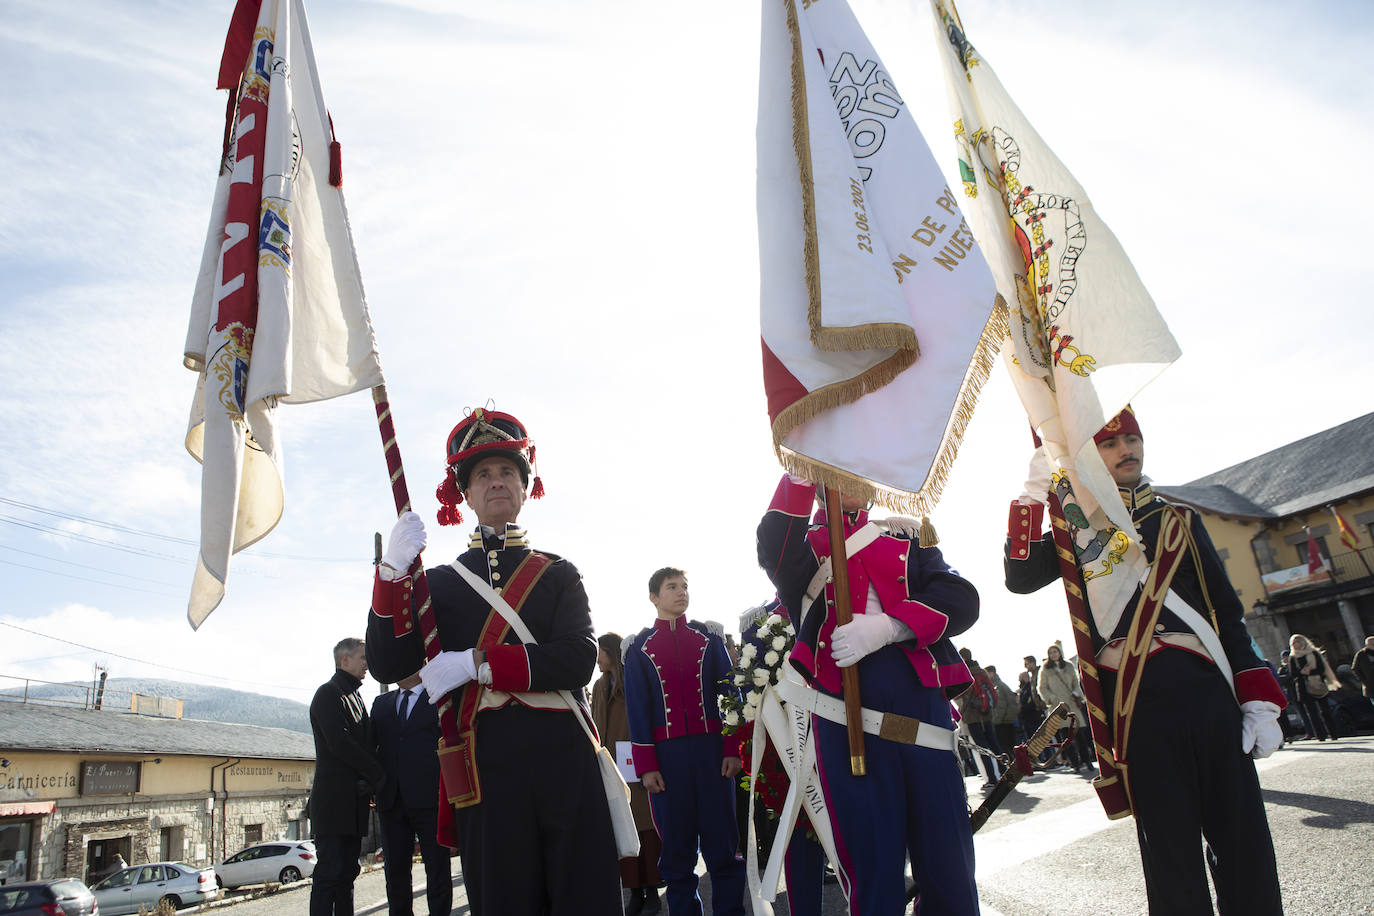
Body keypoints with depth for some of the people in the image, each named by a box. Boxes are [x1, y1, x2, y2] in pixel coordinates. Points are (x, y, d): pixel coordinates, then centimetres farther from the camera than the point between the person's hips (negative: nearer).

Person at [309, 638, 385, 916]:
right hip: (334, 798, -8)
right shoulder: (328, 693, -6)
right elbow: (339, 743, -16)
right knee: (330, 871, -8)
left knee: (347, 872, 8)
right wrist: (378, 776, -10)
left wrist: (372, 782, 5)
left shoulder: (355, 697, 20)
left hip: (355, 800, 8)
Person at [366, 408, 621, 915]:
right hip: (486, 771, 0)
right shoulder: (439, 582, 12)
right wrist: (393, 570, -13)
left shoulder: (558, 574, 10)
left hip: (565, 761, 0)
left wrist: (475, 663, -14)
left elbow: (577, 660, -7)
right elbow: (389, 666, -1)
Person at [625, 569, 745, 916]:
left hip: (712, 747, 1)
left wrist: (733, 749, -2)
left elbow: (729, 692, 6)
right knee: (676, 845, 6)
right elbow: (637, 708, 3)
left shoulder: (710, 637, 8)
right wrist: (646, 766, -2)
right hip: (666, 755, 0)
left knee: (722, 838, 4)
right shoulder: (639, 647, 5)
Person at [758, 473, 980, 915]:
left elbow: (961, 599, 2)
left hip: (922, 704, 2)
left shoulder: (907, 541, 18)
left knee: (949, 863, 5)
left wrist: (888, 626, -13)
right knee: (872, 864, 2)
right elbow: (776, 556, -13)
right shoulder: (802, 542, 12)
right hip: (846, 715, -2)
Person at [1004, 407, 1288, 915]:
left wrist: (1260, 703, 7)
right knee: (1171, 844, 2)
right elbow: (1021, 578, -6)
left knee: (1246, 844, 6)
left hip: (1210, 691, 3)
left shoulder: (1182, 519, 18)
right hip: (1138, 701, -3)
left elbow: (1228, 612, 15)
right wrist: (1030, 500, -16)